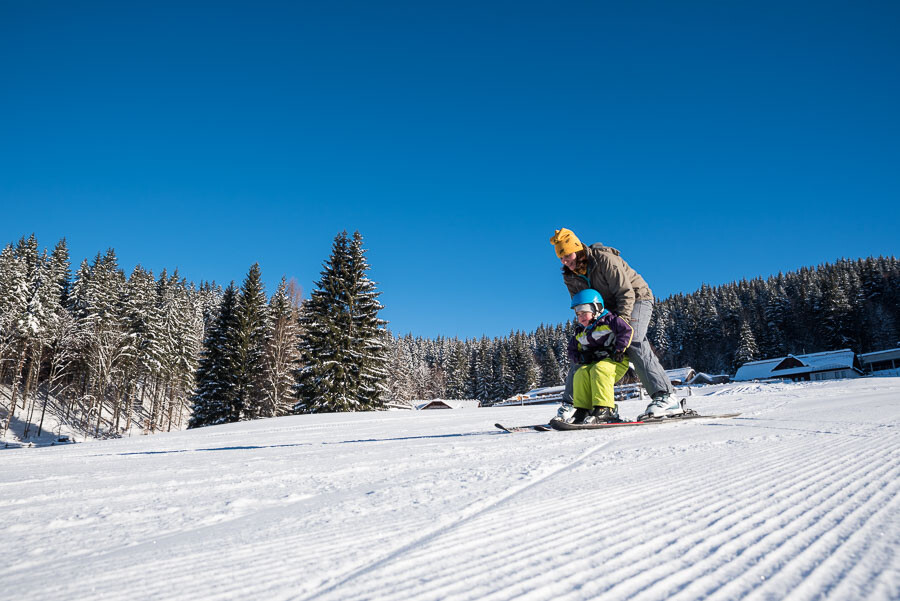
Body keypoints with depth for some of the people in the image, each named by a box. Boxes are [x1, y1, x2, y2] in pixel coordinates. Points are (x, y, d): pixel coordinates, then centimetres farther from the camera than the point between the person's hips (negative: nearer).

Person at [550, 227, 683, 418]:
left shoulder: (605, 259, -25)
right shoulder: (570, 277, -4)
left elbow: (626, 293, -25)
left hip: (637, 299, -7)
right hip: (608, 309, 7)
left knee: (634, 342, -31)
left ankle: (665, 397, -35)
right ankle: (570, 401, 6)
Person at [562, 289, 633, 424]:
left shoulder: (608, 320, -5)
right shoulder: (580, 333, 15)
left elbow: (627, 330, -17)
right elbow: (572, 351, 18)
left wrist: (618, 350, -21)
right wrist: (582, 357, -4)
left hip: (617, 361, -6)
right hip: (593, 362, 6)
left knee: (599, 370, -34)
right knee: (581, 373, -21)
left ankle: (605, 409, -34)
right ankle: (582, 409, -16)